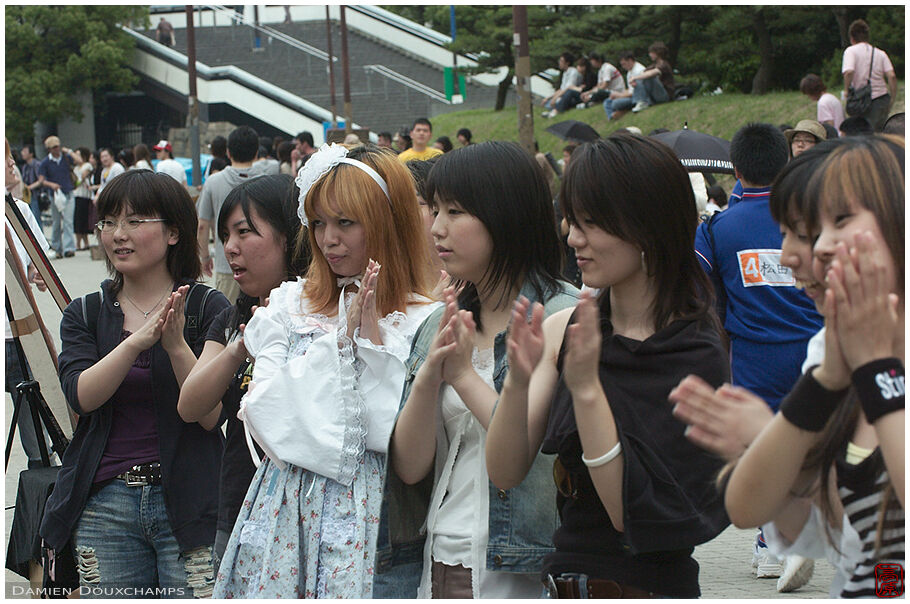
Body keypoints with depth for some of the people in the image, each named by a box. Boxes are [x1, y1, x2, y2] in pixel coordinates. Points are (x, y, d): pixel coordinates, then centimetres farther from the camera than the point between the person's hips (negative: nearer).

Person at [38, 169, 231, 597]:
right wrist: (136, 342, -22)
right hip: (105, 505, 3)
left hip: (188, 502, -3)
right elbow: (81, 396, -8)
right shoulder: (84, 314, 11)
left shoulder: (208, 308, 1)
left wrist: (176, 345, -21)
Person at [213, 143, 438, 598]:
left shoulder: (423, 320, -3)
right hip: (288, 505, 3)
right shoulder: (289, 305, 9)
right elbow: (264, 415, -4)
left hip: (367, 509, -3)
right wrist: (340, 338, -7)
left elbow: (400, 436, -12)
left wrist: (372, 335, -12)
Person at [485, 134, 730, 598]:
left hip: (649, 585, -5)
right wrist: (517, 381, -20)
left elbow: (632, 511, -18)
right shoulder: (562, 329, 0)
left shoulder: (694, 351, -14)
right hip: (562, 577, 5)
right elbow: (504, 473, -4)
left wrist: (587, 387, -25)